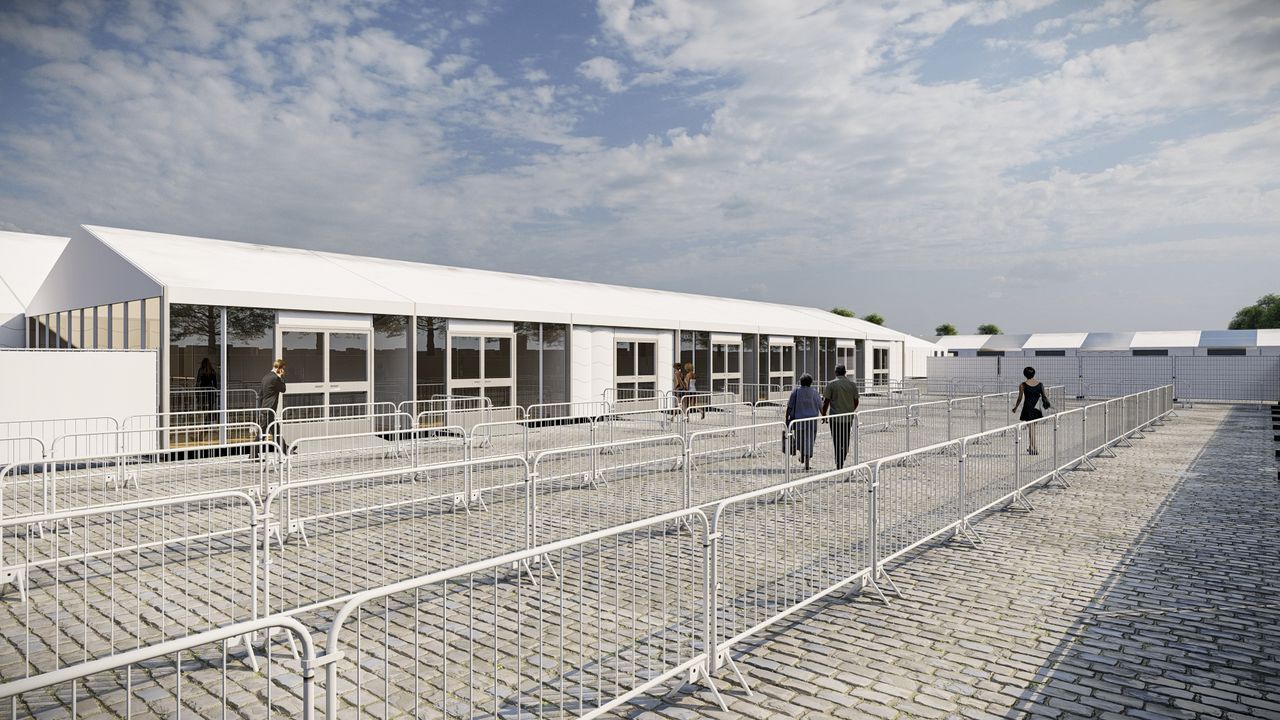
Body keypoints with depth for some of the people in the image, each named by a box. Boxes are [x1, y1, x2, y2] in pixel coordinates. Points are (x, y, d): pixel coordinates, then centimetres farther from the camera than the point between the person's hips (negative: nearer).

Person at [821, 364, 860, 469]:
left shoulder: (831, 384, -6)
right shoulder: (852, 384, 4)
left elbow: (826, 401, -7)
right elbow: (856, 401, 8)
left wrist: (824, 415, 3)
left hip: (835, 416, -3)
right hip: (848, 417, 3)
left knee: (837, 441, 1)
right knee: (845, 441, 13)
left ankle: (839, 465, -1)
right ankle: (841, 462, 20)